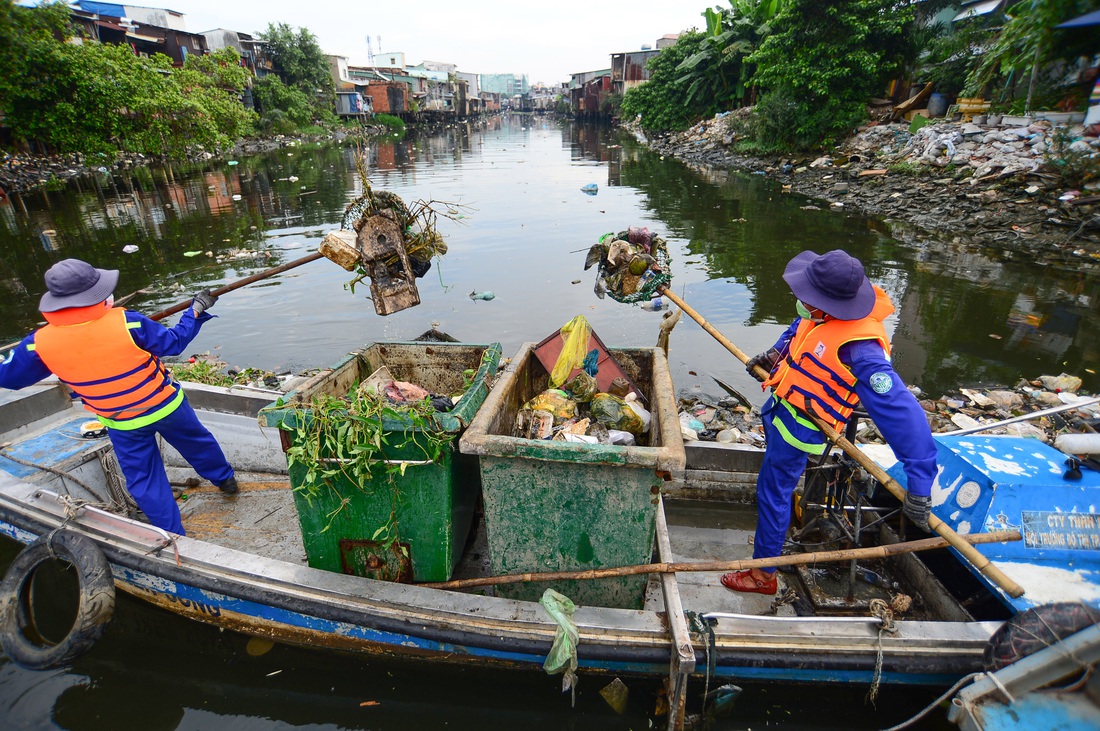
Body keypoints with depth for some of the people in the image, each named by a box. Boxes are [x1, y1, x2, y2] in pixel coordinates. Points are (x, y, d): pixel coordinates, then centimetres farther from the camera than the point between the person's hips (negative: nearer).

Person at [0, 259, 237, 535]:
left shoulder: (40, 343, -17)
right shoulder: (125, 323, -25)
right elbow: (174, 342, -12)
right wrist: (195, 311, -1)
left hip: (122, 424, 1)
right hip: (166, 405, -1)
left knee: (144, 481, 15)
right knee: (196, 440, 27)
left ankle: (174, 536, 23)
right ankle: (225, 479, 47)